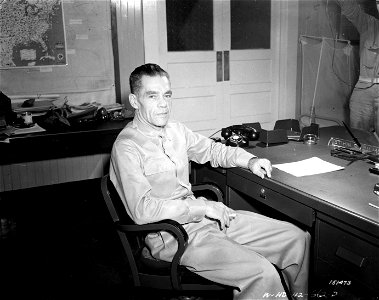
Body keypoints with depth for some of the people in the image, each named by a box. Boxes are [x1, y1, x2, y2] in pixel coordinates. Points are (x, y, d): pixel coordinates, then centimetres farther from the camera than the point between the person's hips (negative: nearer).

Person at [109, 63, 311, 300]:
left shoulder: (175, 130, 8)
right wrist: (202, 206, -21)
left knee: (299, 239, 4)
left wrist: (250, 160, 7)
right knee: (263, 275, -26)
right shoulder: (127, 147, -15)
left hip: (202, 217, 8)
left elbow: (212, 149, 23)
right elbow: (142, 210, -24)